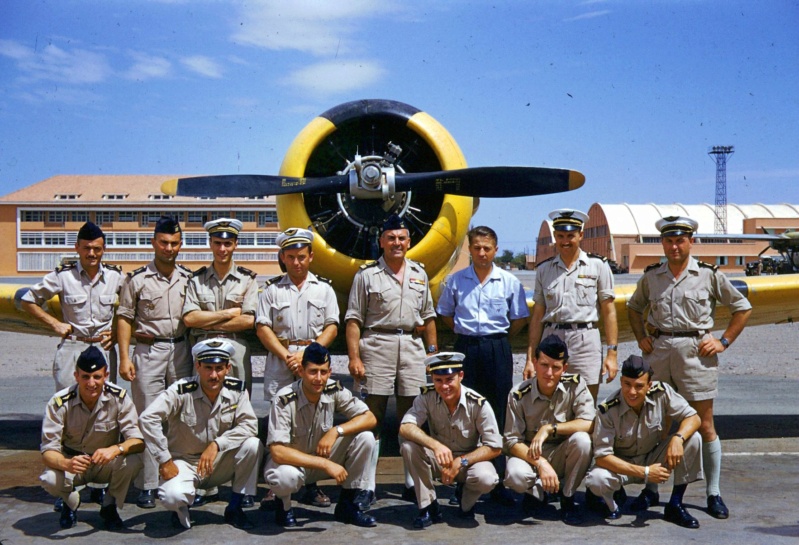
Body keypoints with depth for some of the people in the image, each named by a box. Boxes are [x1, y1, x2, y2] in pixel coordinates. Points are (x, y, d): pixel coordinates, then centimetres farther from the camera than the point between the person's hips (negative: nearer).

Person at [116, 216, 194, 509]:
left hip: (182, 350, 3)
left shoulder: (189, 278, 9)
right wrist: (124, 357, -6)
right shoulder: (137, 279, 2)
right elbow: (124, 319, 1)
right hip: (149, 351, -2)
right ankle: (148, 485, 2)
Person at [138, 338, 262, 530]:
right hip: (184, 462, -3)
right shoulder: (182, 390, -19)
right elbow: (148, 419, -26)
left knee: (252, 445, -23)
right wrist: (165, 461, -24)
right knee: (172, 496, -34)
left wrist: (216, 445, -28)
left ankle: (234, 508, -3)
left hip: (219, 464, 3)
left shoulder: (237, 390, -9)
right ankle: (181, 507, 8)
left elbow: (249, 424, -15)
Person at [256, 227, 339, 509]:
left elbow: (331, 328, 5)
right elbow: (263, 328, 3)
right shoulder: (272, 289, 10)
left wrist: (305, 354, -8)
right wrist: (286, 356, -8)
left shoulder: (324, 288, 11)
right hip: (279, 360, 0)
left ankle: (311, 484, 6)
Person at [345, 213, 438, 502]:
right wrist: (354, 357, -10)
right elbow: (353, 320, -1)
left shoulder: (419, 273, 15)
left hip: (412, 347, 4)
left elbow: (428, 317, 19)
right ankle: (367, 485, 5)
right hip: (377, 346, -3)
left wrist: (433, 352, 12)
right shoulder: (367, 274, 2)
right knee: (373, 416, -2)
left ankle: (412, 483, 14)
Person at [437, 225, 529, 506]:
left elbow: (519, 319, 9)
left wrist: (497, 339, 5)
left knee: (499, 414, 2)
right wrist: (469, 334, 6)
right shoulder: (455, 280, 4)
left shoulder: (509, 282, 3)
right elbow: (445, 315, 14)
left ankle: (498, 482, 9)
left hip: (498, 350, 0)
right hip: (465, 349, 1)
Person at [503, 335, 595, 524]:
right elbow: (512, 441, -14)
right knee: (515, 475, -34)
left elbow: (590, 423, -23)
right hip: (531, 455, -1)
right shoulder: (518, 395, -15)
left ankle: (567, 497, -5)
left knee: (582, 439, -31)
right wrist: (540, 463, -30)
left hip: (563, 456, 1)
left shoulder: (575, 384, -12)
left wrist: (549, 428, -29)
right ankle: (537, 491, 7)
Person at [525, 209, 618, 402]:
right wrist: (530, 358, 7)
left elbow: (608, 312, 3)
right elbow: (538, 316, 11)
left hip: (586, 340, -2)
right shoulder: (544, 269, 11)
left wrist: (612, 353, -4)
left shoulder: (598, 265, 5)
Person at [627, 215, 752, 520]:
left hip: (695, 351, -2)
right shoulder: (651, 276, 8)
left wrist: (723, 341, 0)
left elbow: (743, 308, 7)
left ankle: (713, 493, 14)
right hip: (658, 351, 3)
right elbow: (634, 307, 23)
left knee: (705, 425, 2)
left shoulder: (709, 275, 0)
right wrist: (641, 338, 10)